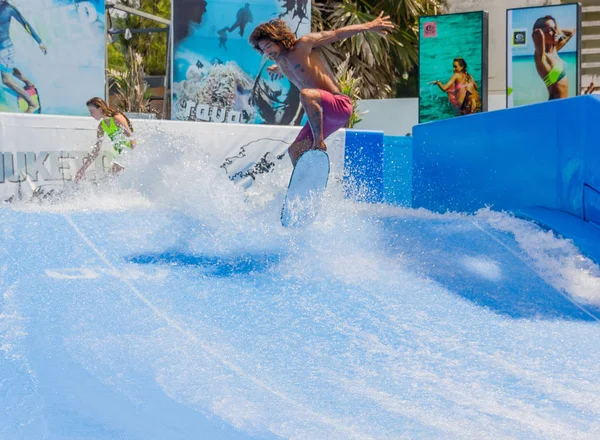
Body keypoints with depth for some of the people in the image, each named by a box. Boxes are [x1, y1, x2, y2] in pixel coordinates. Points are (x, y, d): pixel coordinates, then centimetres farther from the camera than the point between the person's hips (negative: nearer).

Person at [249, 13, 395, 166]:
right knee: (294, 150, 6)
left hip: (340, 105, -9)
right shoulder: (281, 64, 14)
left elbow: (337, 34, -2)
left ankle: (319, 143, -31)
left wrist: (369, 26, 0)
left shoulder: (303, 45, -7)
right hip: (321, 113, 9)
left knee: (306, 94, -36)